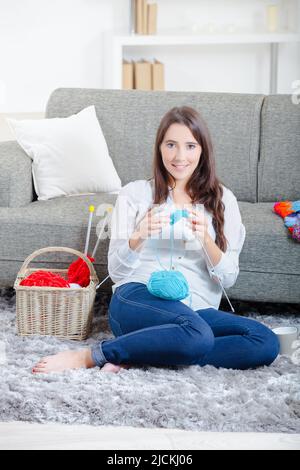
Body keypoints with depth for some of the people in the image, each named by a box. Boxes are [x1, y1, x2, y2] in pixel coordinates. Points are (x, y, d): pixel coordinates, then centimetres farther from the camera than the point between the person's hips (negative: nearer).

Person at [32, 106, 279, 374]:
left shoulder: (223, 199, 15)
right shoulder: (134, 194, 12)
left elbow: (228, 279, 8)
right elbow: (116, 270, 7)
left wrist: (206, 239, -11)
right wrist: (139, 236, -13)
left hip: (199, 309, 4)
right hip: (137, 298, -4)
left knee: (267, 343, -27)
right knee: (197, 335, -37)